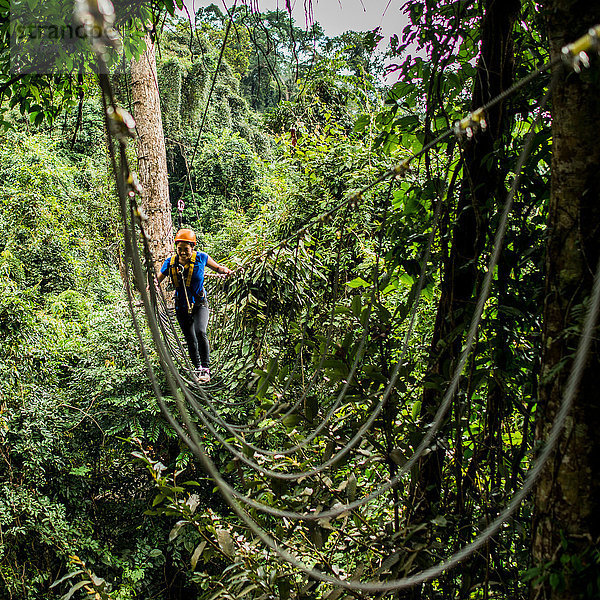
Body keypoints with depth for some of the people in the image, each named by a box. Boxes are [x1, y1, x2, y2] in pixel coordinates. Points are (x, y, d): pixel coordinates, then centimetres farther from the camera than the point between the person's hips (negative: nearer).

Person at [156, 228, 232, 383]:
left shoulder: (201, 257, -10)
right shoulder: (170, 262, -5)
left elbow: (216, 267, 7)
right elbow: (156, 281, 0)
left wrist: (225, 270, -14)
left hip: (199, 304, -3)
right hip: (182, 307, 3)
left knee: (200, 332, -26)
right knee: (191, 340, 8)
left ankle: (206, 368, -15)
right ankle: (198, 370, 26)